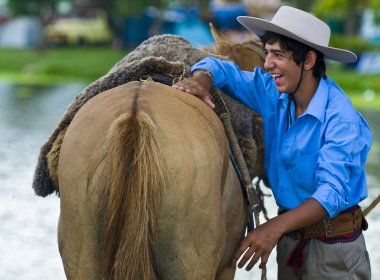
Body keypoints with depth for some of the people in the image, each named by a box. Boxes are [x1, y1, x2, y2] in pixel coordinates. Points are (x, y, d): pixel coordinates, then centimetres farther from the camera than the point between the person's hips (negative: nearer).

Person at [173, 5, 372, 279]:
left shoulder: (341, 119, -23)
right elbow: (221, 69, 5)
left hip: (333, 245, -6)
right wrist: (201, 81, -21)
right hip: (290, 241, 6)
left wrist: (275, 227, -44)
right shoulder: (274, 95, -3)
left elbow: (333, 192, -31)